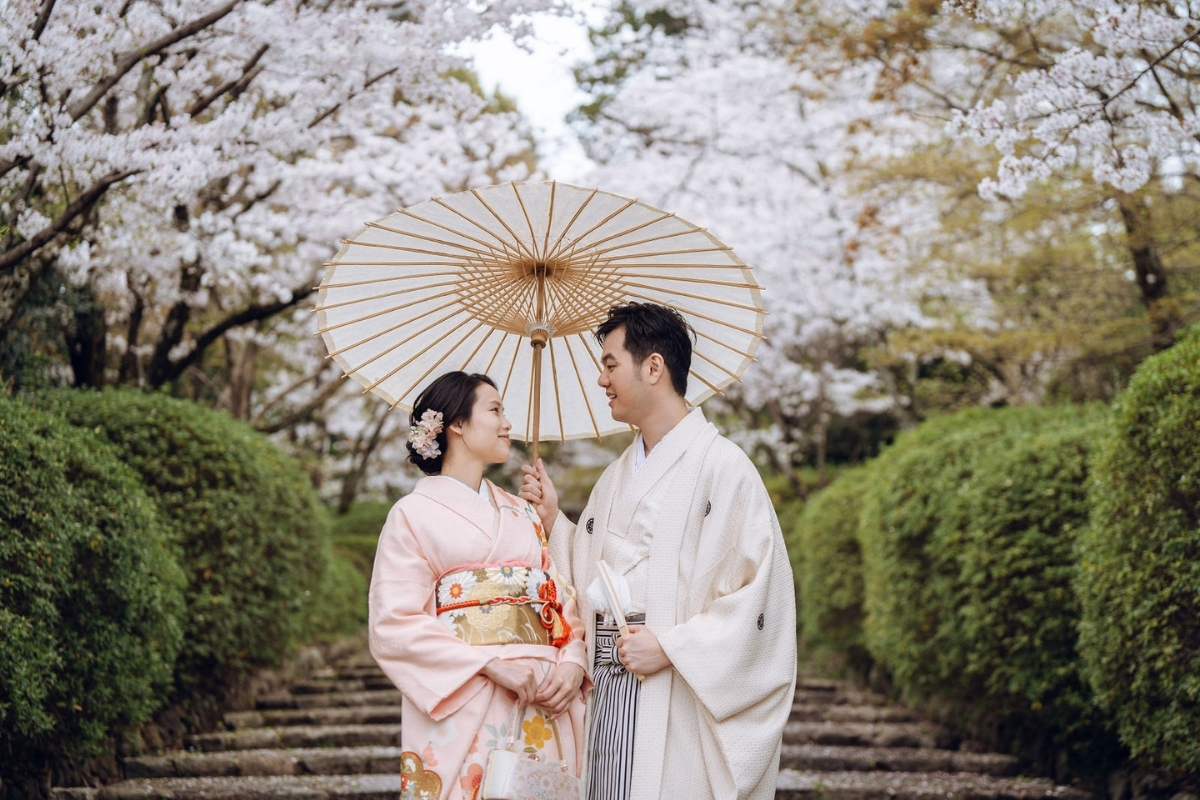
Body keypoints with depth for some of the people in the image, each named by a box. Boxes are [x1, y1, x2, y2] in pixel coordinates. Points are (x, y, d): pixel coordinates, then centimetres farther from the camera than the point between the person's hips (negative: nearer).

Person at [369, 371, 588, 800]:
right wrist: (496, 664, -16)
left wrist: (572, 662, -9)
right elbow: (395, 627, -9)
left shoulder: (522, 514, 18)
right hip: (462, 713, -5)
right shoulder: (414, 514, 1)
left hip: (540, 713, 5)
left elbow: (562, 599, 11)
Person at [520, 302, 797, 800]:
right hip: (609, 692, 7)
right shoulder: (617, 477, 18)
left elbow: (758, 591, -15)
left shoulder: (721, 466, -9)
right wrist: (552, 519, 9)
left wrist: (671, 646, -18)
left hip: (677, 700, -7)